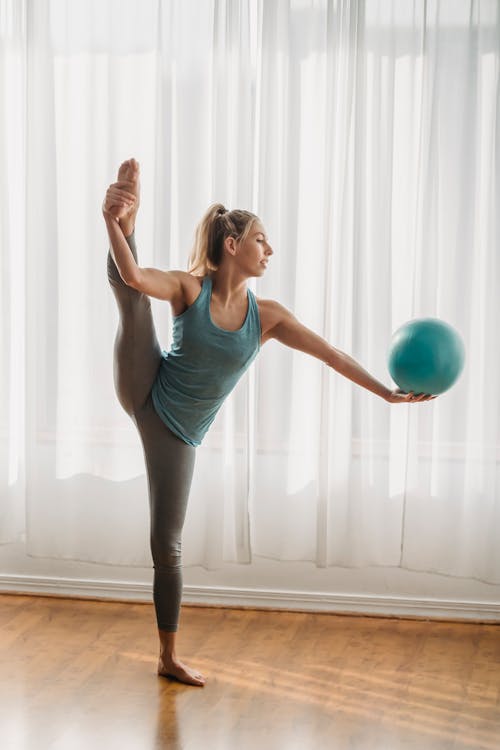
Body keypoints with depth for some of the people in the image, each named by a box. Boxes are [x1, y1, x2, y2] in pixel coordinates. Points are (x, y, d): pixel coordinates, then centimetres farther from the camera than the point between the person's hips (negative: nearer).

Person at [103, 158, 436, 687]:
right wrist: (115, 225, -51)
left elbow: (328, 353, 2)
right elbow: (133, 276, -31)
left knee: (167, 545, 3)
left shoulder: (267, 316, -2)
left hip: (177, 431, 2)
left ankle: (169, 657, 17)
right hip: (144, 389, -1)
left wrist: (385, 391, 2)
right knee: (129, 295, -22)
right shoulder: (189, 289, -11)